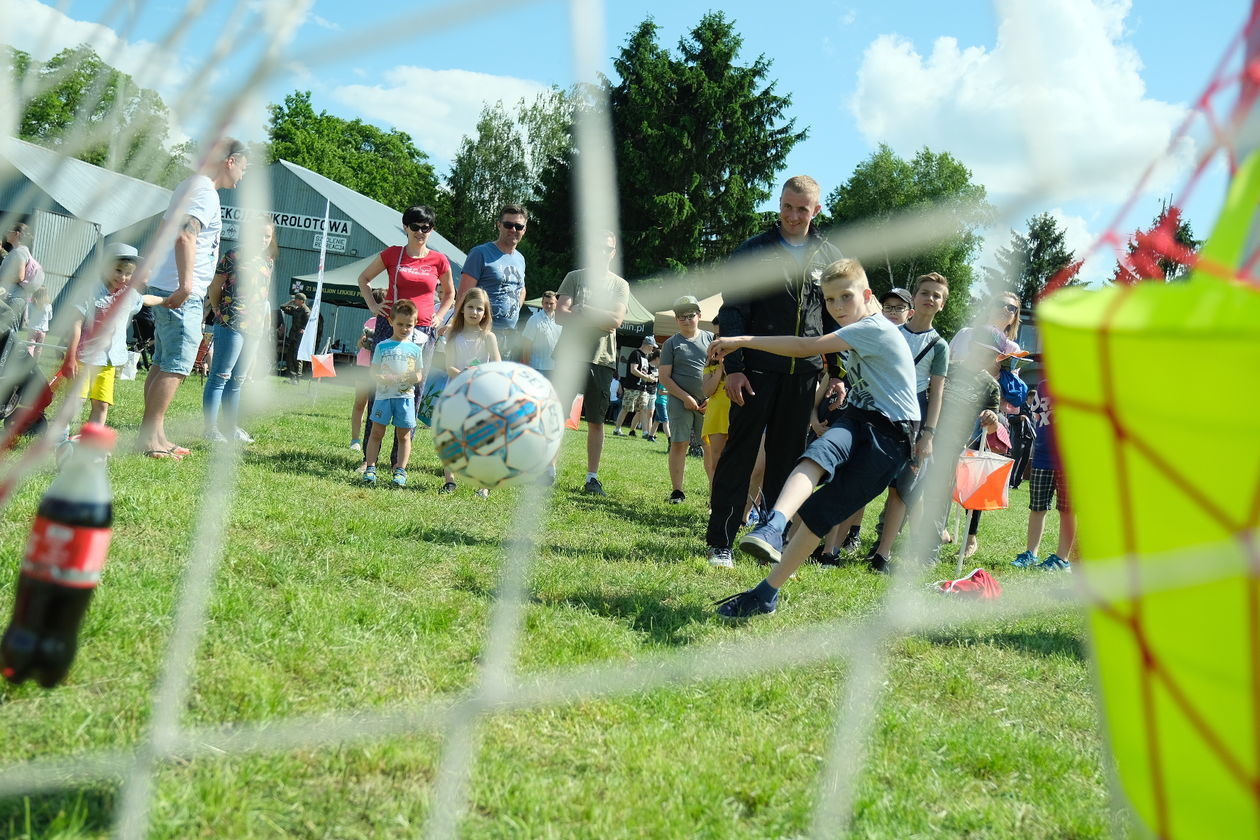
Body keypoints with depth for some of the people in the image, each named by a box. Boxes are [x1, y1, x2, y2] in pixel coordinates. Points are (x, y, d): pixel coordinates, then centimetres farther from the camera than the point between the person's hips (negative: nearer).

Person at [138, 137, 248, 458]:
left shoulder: (190, 185, 19)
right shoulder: (206, 193, -13)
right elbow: (185, 238, -27)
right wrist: (185, 284, -32)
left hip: (164, 288, 11)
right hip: (182, 294, -11)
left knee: (163, 363, 12)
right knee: (177, 366, -8)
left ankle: (154, 434, 16)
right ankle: (150, 437, -8)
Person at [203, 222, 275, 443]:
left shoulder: (269, 262, 14)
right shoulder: (234, 256, -5)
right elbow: (215, 287, -1)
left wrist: (262, 322, 13)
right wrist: (219, 313, -2)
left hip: (254, 327, 7)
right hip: (231, 324, -7)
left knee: (237, 380, 14)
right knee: (220, 376, -6)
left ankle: (231, 426, 21)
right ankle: (211, 428, -4)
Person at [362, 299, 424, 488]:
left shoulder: (415, 349, 9)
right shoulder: (382, 347, 4)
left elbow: (418, 374, 12)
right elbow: (374, 372, 1)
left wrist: (415, 377, -12)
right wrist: (385, 378, -19)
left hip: (405, 396, 1)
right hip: (384, 395, -1)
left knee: (403, 436, 3)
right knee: (376, 433, 2)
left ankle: (400, 471, 6)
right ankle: (370, 468, 5)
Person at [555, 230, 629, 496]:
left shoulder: (620, 285, 9)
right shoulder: (574, 277, 7)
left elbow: (616, 320, -7)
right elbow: (561, 314, -5)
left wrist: (581, 309, -11)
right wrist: (600, 319, -13)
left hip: (602, 360, 1)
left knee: (596, 421, 4)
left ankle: (592, 477, 9)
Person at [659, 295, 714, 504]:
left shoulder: (710, 338, 9)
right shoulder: (672, 343, 5)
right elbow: (665, 377, 0)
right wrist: (685, 397, -9)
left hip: (708, 402, 1)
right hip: (681, 401, -1)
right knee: (679, 444, -3)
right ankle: (677, 491, 2)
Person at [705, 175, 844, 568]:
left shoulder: (830, 257, 10)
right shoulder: (754, 251, 0)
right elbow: (733, 312, -3)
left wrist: (838, 373, 8)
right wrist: (733, 367, -11)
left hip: (804, 372, 3)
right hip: (758, 369, -3)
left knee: (787, 458, 8)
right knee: (739, 454, -3)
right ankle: (720, 542, 0)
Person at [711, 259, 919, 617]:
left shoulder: (876, 328, -13)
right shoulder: (852, 336, 16)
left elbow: (806, 347, -21)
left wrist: (742, 341, -18)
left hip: (890, 436, -7)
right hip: (857, 418, 7)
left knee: (820, 510, -16)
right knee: (820, 453, -30)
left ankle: (767, 593, -16)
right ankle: (773, 526, -55)